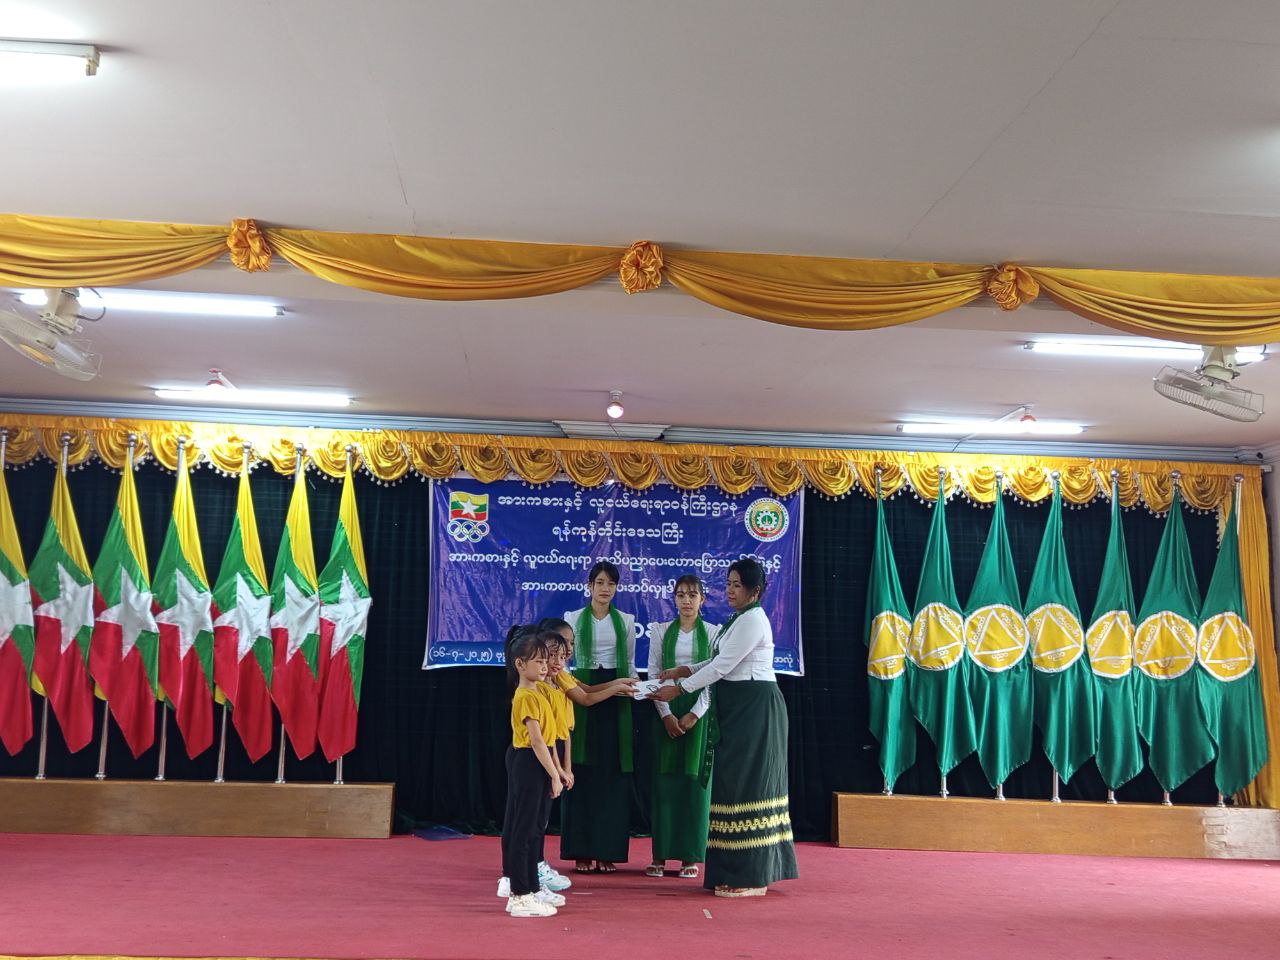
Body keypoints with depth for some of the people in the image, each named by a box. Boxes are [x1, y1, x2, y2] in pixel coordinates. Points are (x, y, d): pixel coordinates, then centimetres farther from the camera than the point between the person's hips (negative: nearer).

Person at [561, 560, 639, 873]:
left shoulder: (626, 621, 10)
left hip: (615, 698, 2)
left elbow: (629, 663, 15)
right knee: (582, 773, -1)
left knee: (613, 774, 1)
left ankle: (607, 851, 9)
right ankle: (582, 851, 7)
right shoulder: (573, 618, 5)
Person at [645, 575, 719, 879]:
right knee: (665, 780, 2)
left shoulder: (713, 632, 4)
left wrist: (695, 714, -11)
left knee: (695, 780, 1)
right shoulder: (661, 631, 7)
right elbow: (653, 673, 2)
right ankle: (660, 855, 7)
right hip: (667, 708, 1)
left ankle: (691, 856, 8)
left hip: (700, 709, -1)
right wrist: (666, 714, -9)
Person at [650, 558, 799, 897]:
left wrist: (679, 689, -14)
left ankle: (750, 878, 0)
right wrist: (685, 670, 9)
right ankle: (752, 872, 18)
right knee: (738, 782, 11)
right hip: (740, 709, 10)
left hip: (753, 709, -10)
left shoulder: (752, 619, -15)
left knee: (745, 783, -6)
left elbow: (722, 666, -18)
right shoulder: (740, 619, 17)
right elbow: (721, 662, 20)